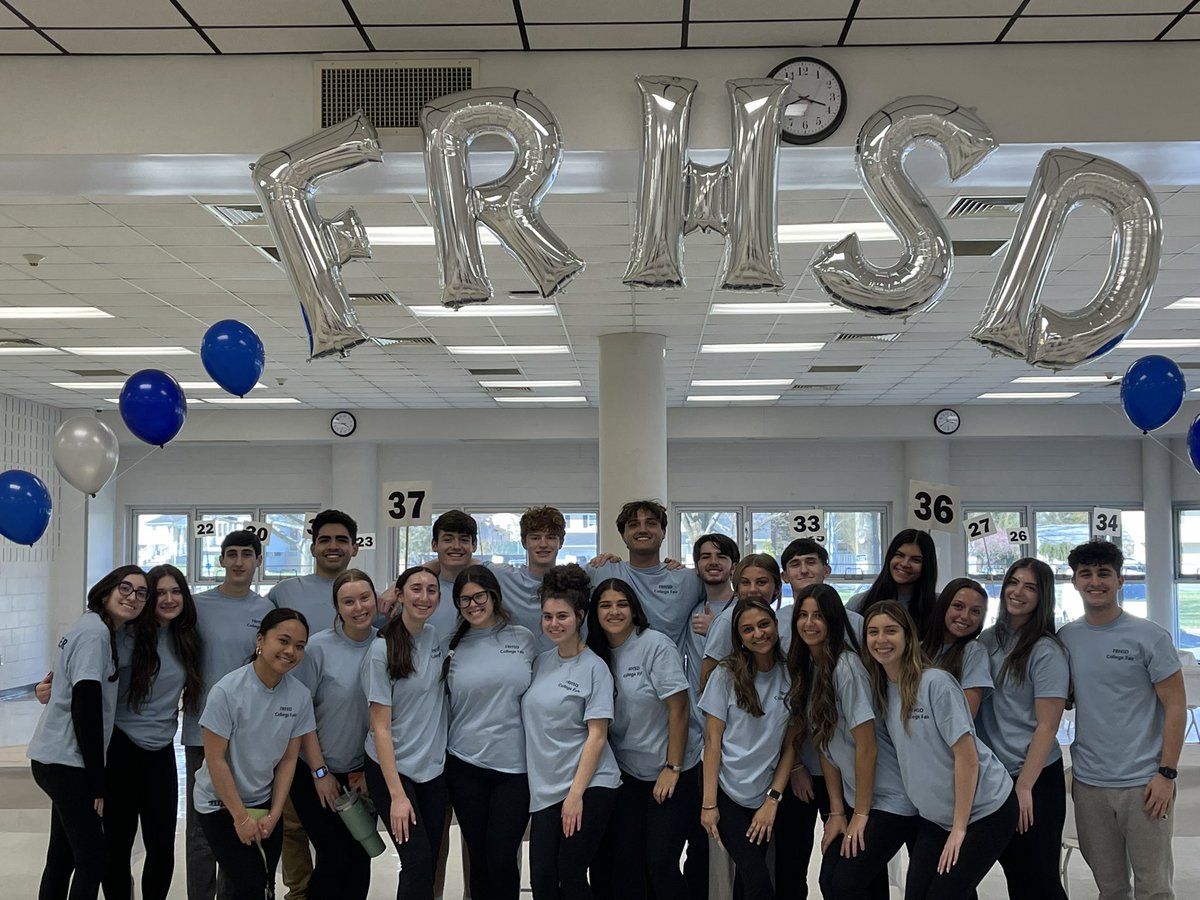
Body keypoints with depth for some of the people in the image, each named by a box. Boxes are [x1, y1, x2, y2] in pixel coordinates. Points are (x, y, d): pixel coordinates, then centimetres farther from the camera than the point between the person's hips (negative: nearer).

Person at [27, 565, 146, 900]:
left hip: (61, 758, 10)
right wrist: (98, 783, -19)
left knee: (63, 857, 15)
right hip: (65, 761, -10)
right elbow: (86, 711, -21)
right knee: (93, 859, -6)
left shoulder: (101, 629, 12)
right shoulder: (95, 632, -17)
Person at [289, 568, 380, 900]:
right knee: (334, 857, -2)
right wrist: (321, 772, -10)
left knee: (360, 857, 7)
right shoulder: (318, 648, -13)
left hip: (364, 772, 3)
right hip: (316, 772, -3)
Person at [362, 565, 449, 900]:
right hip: (392, 768, -5)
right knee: (418, 862, -12)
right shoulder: (382, 649, -14)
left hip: (433, 768, 6)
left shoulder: (436, 637, 2)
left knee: (429, 862, 7)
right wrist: (397, 795, -18)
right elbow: (380, 726, -15)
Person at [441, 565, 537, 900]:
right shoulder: (452, 648, 4)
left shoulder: (523, 639, 1)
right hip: (465, 767, 1)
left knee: (502, 859, -3)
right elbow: (442, 705, 11)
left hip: (515, 766, -1)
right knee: (479, 858, 8)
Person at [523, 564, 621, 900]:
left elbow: (597, 736, -10)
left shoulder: (594, 668, -6)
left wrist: (575, 794, -16)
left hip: (589, 786, -5)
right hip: (545, 790, 5)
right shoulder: (540, 663, 10)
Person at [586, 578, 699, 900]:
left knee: (660, 862, -4)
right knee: (622, 861, 4)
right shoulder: (598, 652, 3)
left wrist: (672, 768, -14)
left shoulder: (656, 645, -14)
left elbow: (680, 709, -15)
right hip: (627, 773, 5)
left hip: (672, 771, -5)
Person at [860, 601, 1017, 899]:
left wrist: (959, 828, -17)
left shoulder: (936, 683, -19)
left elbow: (967, 757, -19)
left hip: (984, 811, -6)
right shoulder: (882, 687, 2)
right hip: (937, 816, 7)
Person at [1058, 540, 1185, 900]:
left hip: (1143, 782, -3)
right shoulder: (1065, 638, 6)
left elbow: (1175, 706, -5)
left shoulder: (1149, 636, -5)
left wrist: (1167, 773, -11)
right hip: (1087, 783, 3)